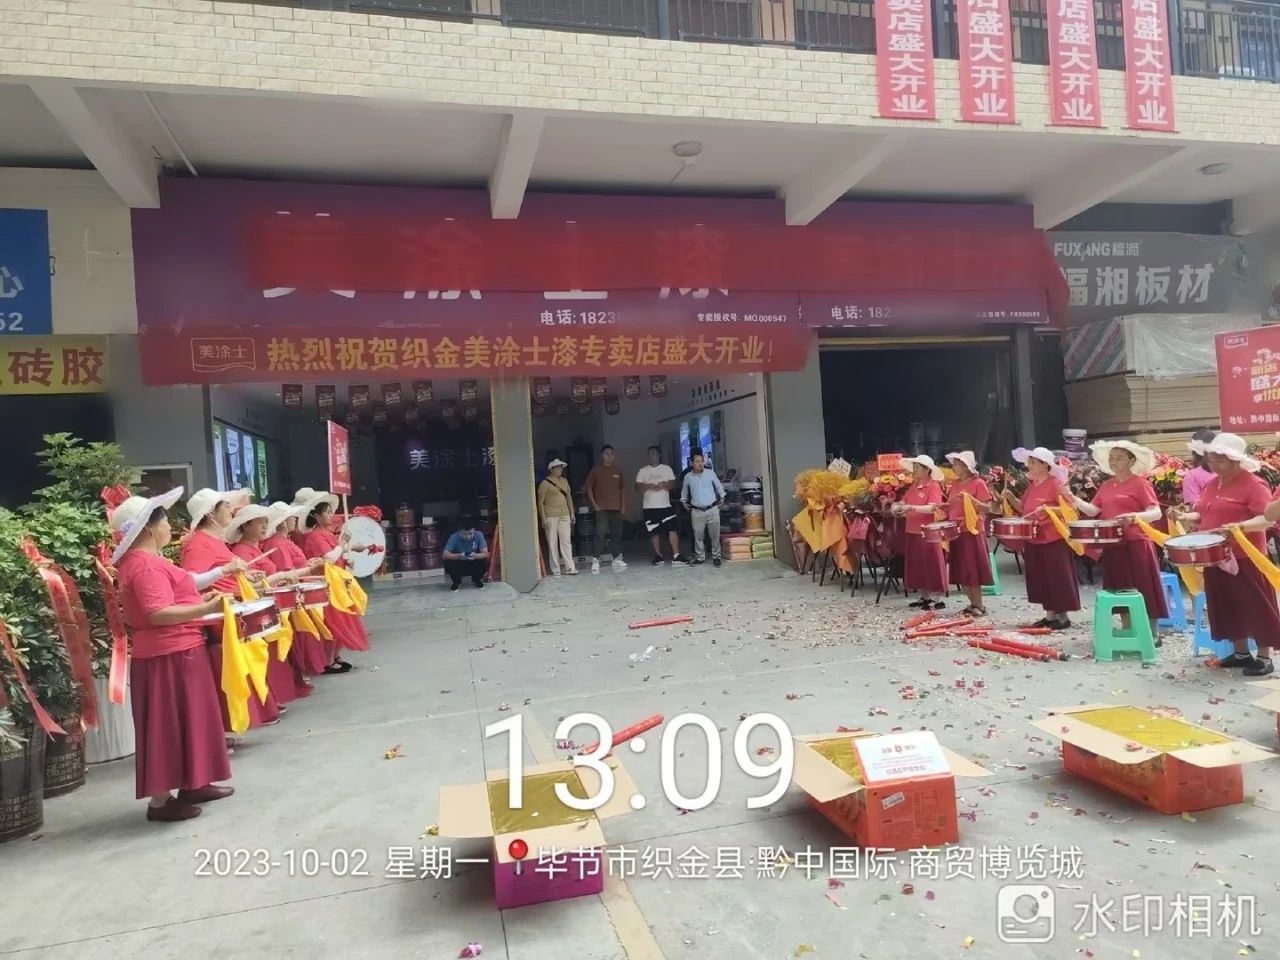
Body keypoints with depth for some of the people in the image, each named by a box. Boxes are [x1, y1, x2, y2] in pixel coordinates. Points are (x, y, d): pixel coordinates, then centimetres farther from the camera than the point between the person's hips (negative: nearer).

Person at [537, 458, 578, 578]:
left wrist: (572, 513, 13)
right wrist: (543, 518, -11)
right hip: (551, 517, -5)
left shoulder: (564, 481, 13)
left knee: (566, 541, -1)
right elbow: (540, 502, -5)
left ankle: (570, 568, -1)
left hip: (564, 515, 5)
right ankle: (555, 570, 5)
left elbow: (569, 498, 18)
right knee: (552, 543, -1)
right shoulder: (545, 483, -4)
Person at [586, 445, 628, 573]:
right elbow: (589, 487, 2)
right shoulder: (596, 470, 0)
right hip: (602, 508, -4)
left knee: (617, 533, 7)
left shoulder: (617, 470, 11)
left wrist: (623, 504, 8)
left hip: (616, 507, 4)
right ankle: (595, 560, -9)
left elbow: (623, 487, 16)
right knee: (600, 533, -11)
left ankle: (617, 558, 16)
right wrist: (594, 504, -5)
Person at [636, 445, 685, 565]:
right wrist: (648, 486, -16)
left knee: (672, 528, -10)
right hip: (649, 507, 0)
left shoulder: (666, 468, 9)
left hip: (665, 505, 0)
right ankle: (658, 556, 15)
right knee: (654, 532, 3)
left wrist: (664, 484, -17)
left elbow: (673, 484, 4)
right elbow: (637, 486, 2)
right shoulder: (643, 471, 9)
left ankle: (676, 555, -9)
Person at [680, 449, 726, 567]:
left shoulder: (710, 472, -2)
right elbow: (684, 490, 20)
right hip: (697, 511, 1)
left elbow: (719, 485, 11)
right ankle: (700, 557, 17)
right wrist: (683, 501, 17)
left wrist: (722, 497, 11)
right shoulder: (688, 476, 0)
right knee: (698, 535, 4)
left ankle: (716, 556, 16)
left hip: (712, 509, -1)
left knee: (715, 535, 3)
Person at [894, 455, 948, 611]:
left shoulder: (934, 486, -10)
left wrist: (912, 508, -29)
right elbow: (903, 501, 16)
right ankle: (925, 596, 23)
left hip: (928, 532, -8)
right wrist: (898, 506, -6)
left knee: (932, 565, -3)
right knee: (917, 565, 12)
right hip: (913, 531, 8)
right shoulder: (914, 485, 12)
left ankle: (938, 599, 5)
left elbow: (932, 508, -21)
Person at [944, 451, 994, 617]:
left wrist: (970, 498, -24)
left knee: (972, 571, -5)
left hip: (972, 532, -7)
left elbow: (988, 508, -12)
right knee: (960, 572, 8)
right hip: (956, 532, 7)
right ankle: (973, 604, 19)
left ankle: (979, 606, 6)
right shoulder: (954, 484, 13)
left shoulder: (978, 483, -7)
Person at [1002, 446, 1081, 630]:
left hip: (1054, 540, -8)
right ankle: (1050, 615, 21)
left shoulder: (1056, 483, -12)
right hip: (1035, 540, 8)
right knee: (1041, 578, 12)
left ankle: (1063, 616, 8)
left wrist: (1048, 510, -27)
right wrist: (1010, 497, 1)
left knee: (1057, 578, -1)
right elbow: (1024, 508, 17)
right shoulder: (1032, 485, 12)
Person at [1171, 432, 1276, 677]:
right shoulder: (1212, 484, 11)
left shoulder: (1253, 484, -12)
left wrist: (1241, 526, -37)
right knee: (1228, 606, 14)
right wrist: (1186, 516, 0)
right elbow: (1205, 514, 19)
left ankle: (1264, 657, 12)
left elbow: (1269, 518, -20)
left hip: (1246, 558, -8)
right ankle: (1241, 653, 27)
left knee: (1256, 607, 2)